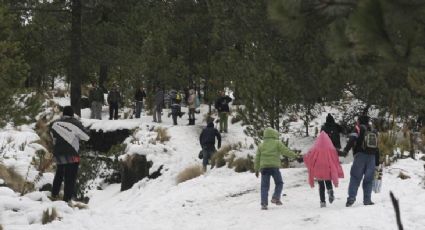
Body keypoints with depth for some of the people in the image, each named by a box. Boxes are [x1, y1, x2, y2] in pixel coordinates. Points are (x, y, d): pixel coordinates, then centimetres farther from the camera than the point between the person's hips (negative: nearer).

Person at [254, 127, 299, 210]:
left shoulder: (261, 145, 15)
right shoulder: (277, 143, 5)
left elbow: (257, 158, 14)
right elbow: (285, 151, 1)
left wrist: (256, 169, 19)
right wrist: (294, 155, 14)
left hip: (264, 167, 3)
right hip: (274, 166, -3)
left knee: (264, 186, 3)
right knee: (279, 183, 15)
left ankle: (264, 203, -7)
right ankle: (276, 197, -3)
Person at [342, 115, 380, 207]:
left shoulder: (359, 128, 7)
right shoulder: (373, 133, 22)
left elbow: (353, 138, -13)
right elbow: (377, 149, 22)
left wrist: (346, 149, -18)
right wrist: (377, 164, 25)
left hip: (360, 155, -4)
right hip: (372, 158, 4)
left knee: (355, 177, -4)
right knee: (368, 179, 9)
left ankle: (351, 197, -15)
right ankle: (367, 200, 4)